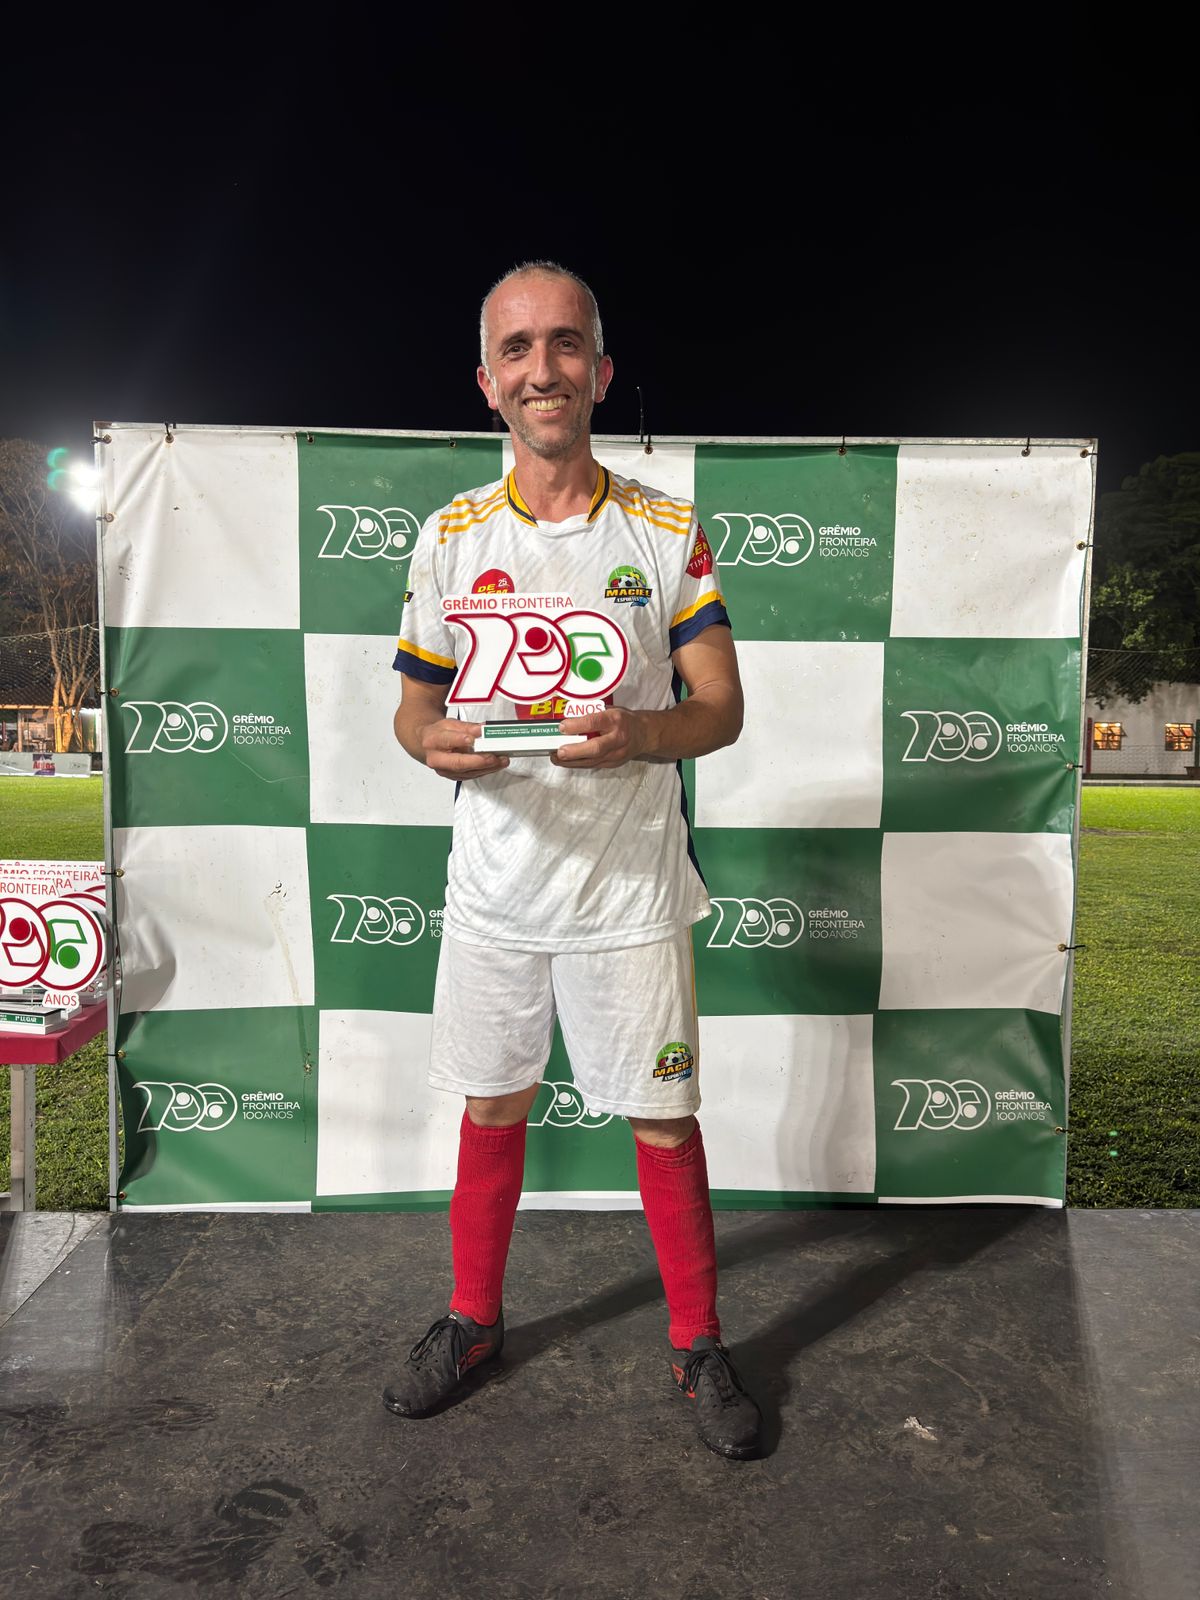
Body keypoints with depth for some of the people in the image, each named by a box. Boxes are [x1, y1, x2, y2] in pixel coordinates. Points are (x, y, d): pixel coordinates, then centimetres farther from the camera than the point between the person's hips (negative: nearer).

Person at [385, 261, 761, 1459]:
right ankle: (473, 1318, 38)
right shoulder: (450, 536, 4)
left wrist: (634, 733, -23)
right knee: (490, 1106, 15)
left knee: (664, 1119, 7)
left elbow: (721, 710, -2)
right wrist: (438, 743, -17)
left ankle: (698, 1344, 30)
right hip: (495, 888, 2)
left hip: (631, 888, -1)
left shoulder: (668, 533, -1)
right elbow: (412, 708, 7)